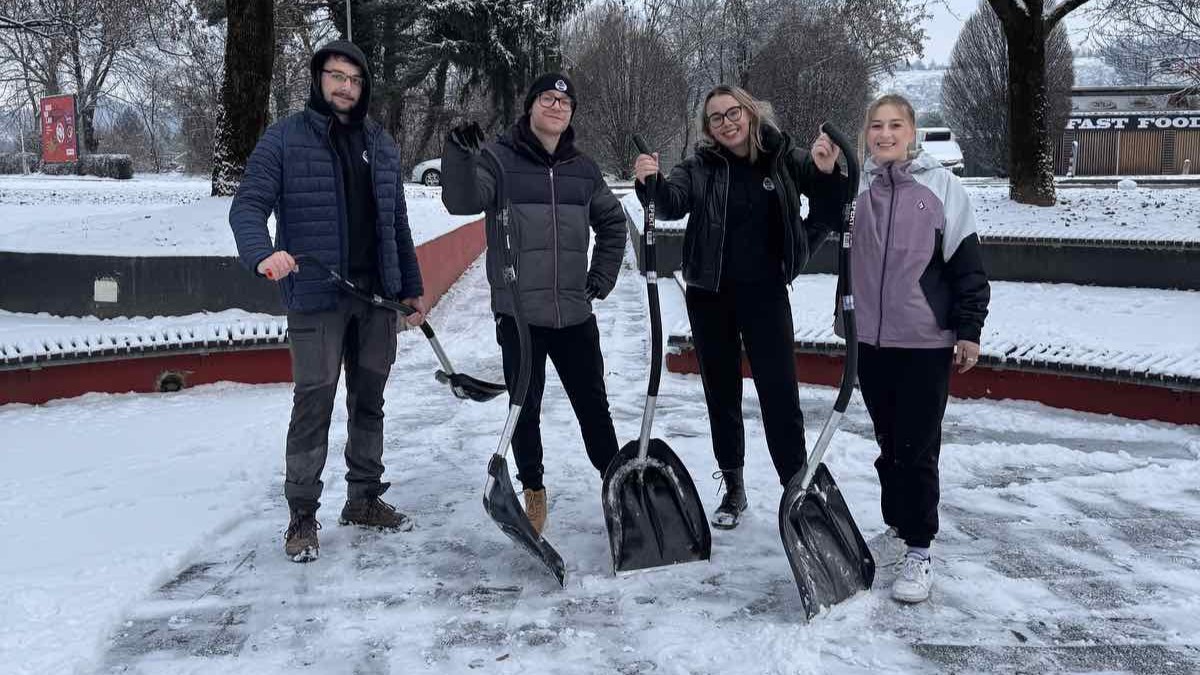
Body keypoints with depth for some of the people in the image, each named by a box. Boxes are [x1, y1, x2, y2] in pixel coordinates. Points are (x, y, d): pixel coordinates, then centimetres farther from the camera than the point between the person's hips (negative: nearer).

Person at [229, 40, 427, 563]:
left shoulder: (381, 144, 12)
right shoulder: (285, 138, -3)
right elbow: (248, 205, -10)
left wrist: (412, 287, 17)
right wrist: (263, 251, -31)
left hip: (378, 295, 5)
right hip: (316, 297, -5)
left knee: (369, 400, 13)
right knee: (313, 405, -2)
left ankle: (364, 498, 28)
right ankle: (302, 515, 11)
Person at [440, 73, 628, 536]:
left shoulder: (583, 169, 9)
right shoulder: (499, 158, -3)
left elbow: (612, 223, 23)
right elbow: (462, 201, -20)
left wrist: (602, 278, 14)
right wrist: (459, 154, -37)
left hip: (575, 314, 3)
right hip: (519, 312, -3)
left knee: (593, 404, 12)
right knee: (526, 408, 8)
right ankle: (532, 490, 25)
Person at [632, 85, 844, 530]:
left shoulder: (784, 159, -2)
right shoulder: (701, 168, -2)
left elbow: (828, 203, 3)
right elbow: (671, 204, -18)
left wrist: (827, 173, -20)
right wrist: (650, 183, -41)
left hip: (765, 292, -1)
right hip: (710, 295, 2)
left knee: (779, 392, -3)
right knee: (721, 393, 10)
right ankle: (733, 489, 24)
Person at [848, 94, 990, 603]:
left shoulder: (941, 186, -4)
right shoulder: (857, 188, 5)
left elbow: (967, 265, -3)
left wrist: (968, 331, -6)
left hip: (926, 342, -4)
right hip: (871, 341, 4)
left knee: (918, 448, -1)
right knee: (887, 442, 16)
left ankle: (918, 551, 8)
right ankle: (896, 521, 33)